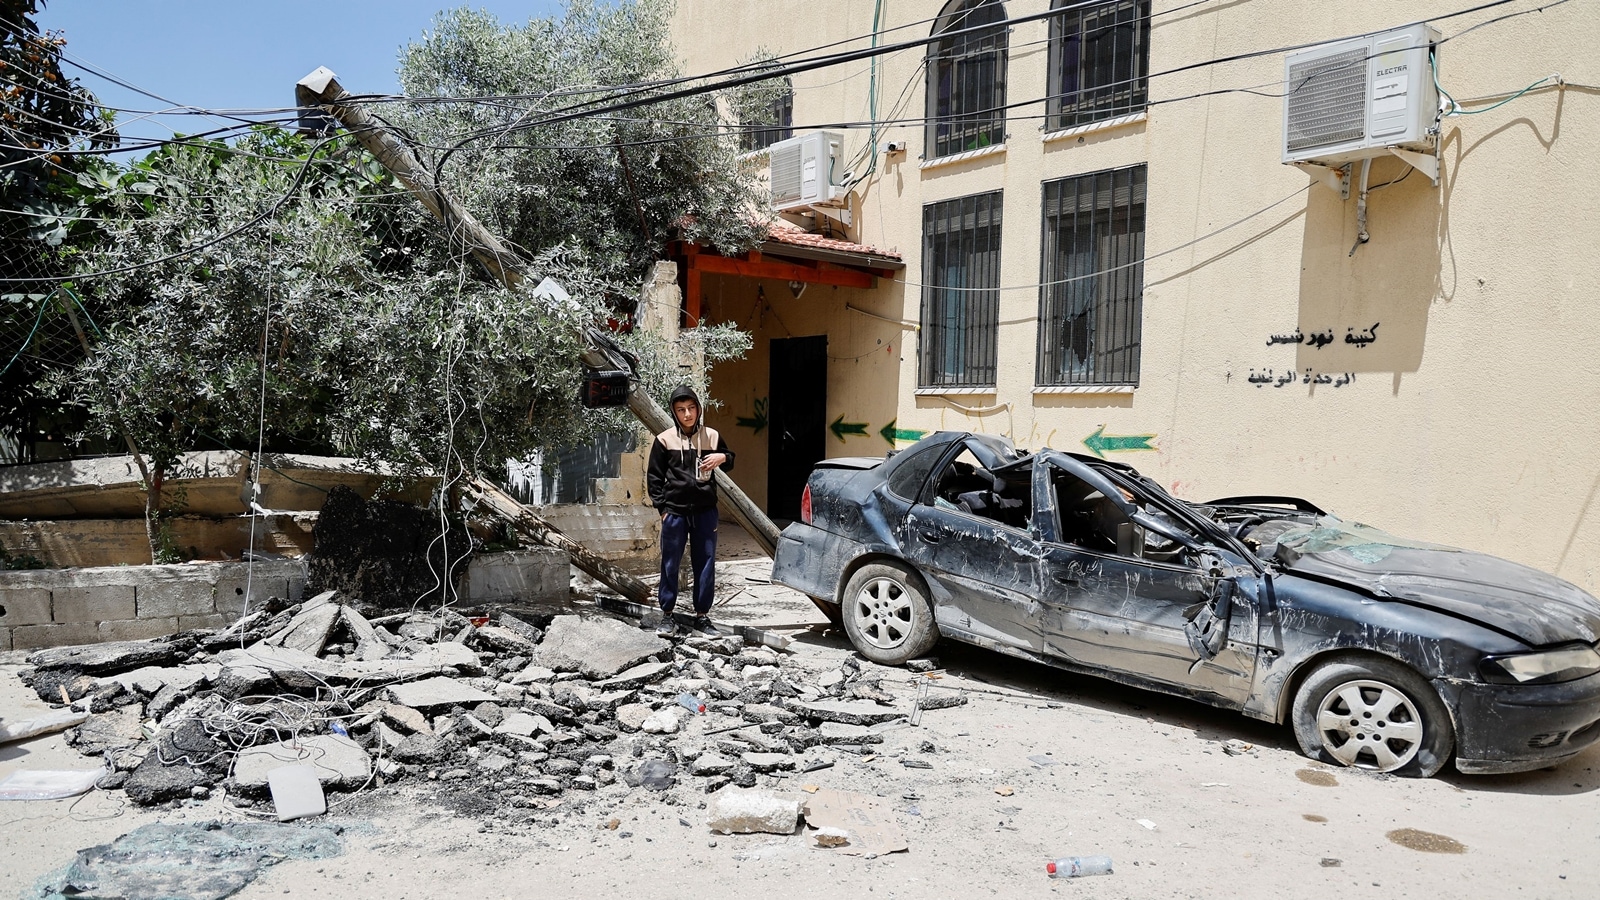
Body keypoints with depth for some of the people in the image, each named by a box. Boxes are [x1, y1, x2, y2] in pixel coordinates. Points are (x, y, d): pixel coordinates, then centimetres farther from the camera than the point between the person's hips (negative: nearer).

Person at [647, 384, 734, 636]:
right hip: (674, 511, -2)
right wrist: (661, 508, -1)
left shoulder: (711, 436, 5)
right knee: (670, 565, 5)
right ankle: (667, 616, 16)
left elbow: (730, 461, 21)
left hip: (705, 511, 2)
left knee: (706, 564, 5)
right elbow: (654, 477, 5)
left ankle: (702, 616, 15)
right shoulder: (664, 440, 0)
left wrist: (723, 457, -3)